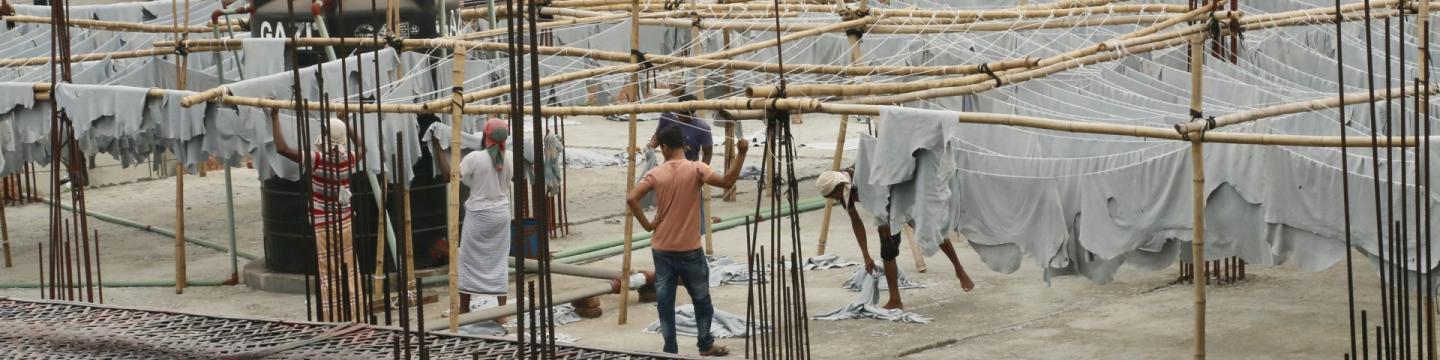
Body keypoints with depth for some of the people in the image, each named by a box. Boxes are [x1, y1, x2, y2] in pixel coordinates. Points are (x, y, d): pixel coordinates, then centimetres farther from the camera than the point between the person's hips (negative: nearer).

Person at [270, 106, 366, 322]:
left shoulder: (317, 160, -18)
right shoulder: (349, 160, -4)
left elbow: (282, 148, -25)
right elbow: (362, 147, 21)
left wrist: (275, 117, -16)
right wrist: (344, 123, 24)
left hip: (323, 228, -4)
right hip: (345, 224, 4)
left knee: (329, 278, 1)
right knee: (350, 276, 10)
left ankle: (332, 323, 2)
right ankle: (354, 320, 15)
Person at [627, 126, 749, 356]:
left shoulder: (656, 174, -4)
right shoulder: (696, 169, -10)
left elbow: (631, 198, -15)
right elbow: (726, 182, -23)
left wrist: (647, 224, -5)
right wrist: (741, 154, -22)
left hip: (662, 249, 1)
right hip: (689, 250, -1)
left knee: (665, 302, 6)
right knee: (701, 299, 16)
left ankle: (670, 350, 7)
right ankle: (706, 345, 26)